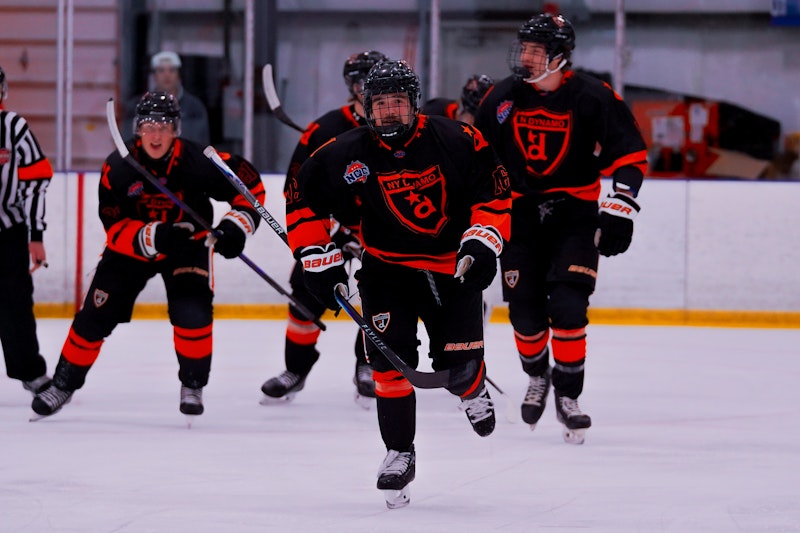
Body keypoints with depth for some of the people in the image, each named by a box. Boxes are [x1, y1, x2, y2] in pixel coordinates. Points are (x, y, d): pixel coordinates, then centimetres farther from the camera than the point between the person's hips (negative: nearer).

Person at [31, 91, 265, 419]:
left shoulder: (198, 161, -24)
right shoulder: (117, 168, -22)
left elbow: (250, 183, -11)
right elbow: (115, 229, -22)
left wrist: (236, 226, -24)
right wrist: (152, 237, -39)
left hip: (187, 243, -1)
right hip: (131, 247, 1)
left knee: (192, 310, -22)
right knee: (96, 315, -2)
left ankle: (193, 385, -1)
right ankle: (64, 383, 18)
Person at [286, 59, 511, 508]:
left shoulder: (456, 141, -13)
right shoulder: (346, 156, -11)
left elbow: (495, 189, -5)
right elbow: (304, 199, 1)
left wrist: (483, 240, -17)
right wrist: (318, 258, -4)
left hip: (453, 267, 0)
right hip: (387, 267, 0)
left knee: (459, 365, -5)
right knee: (392, 360, -15)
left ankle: (473, 392, 34)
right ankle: (399, 454, -1)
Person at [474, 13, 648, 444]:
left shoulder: (593, 98, -12)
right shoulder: (502, 98, 0)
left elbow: (630, 153, -9)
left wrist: (620, 207, -17)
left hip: (575, 213, -3)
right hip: (520, 211, 3)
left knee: (567, 306, -16)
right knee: (525, 310, 0)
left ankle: (567, 396, -3)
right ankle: (537, 378, 28)